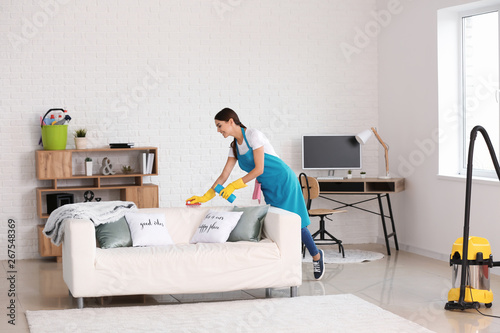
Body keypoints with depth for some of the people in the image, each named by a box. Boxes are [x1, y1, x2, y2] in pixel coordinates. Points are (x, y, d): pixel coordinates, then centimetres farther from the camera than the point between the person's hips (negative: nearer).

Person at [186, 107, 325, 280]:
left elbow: (259, 169, -19)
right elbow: (223, 176, 9)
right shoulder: (235, 146, 9)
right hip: (269, 188, 8)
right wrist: (204, 197, 4)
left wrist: (234, 185, -18)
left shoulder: (253, 135, -15)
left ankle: (316, 255, 12)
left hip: (284, 181, -8)